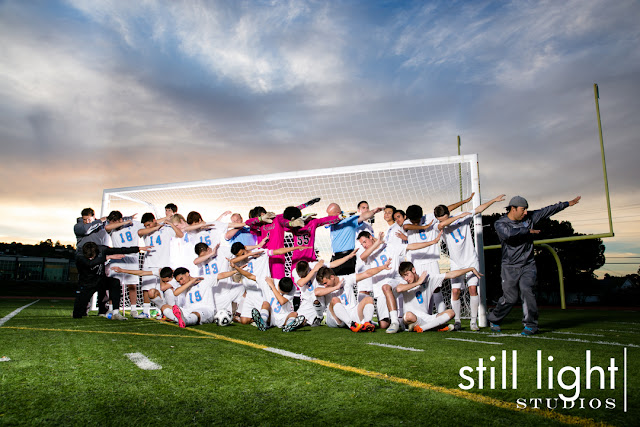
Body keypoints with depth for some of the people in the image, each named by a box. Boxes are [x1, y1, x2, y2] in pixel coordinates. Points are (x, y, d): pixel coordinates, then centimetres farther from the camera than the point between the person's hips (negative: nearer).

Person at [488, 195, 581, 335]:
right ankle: (494, 319, 21)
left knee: (526, 290, -17)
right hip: (510, 267, -3)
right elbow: (508, 233, -29)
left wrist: (568, 203, 22)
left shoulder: (529, 217, 7)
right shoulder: (500, 223, -8)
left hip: (528, 266, 3)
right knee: (509, 298, -2)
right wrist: (528, 230, -20)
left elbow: (548, 210, 16)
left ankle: (530, 325, -5)